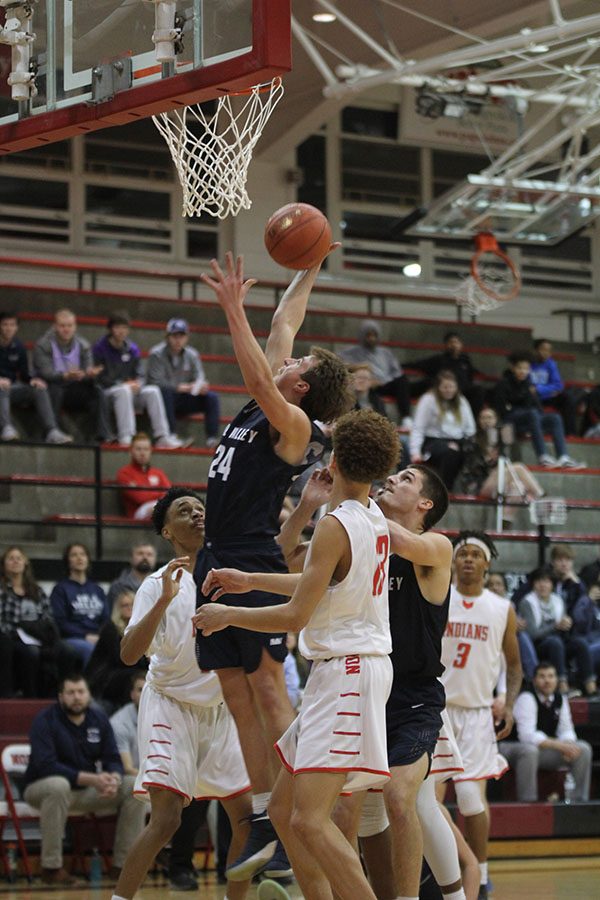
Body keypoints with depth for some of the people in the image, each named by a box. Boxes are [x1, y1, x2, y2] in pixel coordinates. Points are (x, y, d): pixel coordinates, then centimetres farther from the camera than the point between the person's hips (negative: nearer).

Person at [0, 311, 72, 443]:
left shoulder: (18, 347, 11)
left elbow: (24, 375, 14)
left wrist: (33, 380, -10)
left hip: (12, 388, 5)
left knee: (39, 389, -20)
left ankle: (52, 432, -33)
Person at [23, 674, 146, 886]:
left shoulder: (99, 719, 4)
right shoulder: (45, 720, -14)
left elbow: (113, 759, 2)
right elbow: (45, 765, -24)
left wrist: (114, 779, -24)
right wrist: (91, 779, -32)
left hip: (88, 790, 6)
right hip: (42, 787, -6)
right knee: (58, 785, -40)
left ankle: (123, 864, -9)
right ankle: (51, 867, -32)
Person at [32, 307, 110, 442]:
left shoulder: (83, 346, 4)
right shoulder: (43, 345, -7)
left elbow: (88, 373, -4)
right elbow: (46, 374, -20)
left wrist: (91, 374, -30)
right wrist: (66, 376, -40)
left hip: (74, 390, 3)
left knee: (96, 390, -23)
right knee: (54, 389, -36)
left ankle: (104, 435, -30)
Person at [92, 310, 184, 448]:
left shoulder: (133, 349, 11)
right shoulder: (100, 348, -6)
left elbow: (139, 375, 12)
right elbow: (100, 378, -9)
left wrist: (137, 384, -12)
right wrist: (124, 384, -17)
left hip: (130, 391, 5)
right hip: (106, 392, -5)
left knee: (153, 390, -19)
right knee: (123, 390, -36)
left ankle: (162, 437, -25)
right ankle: (125, 437, -44)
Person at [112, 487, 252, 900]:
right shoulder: (159, 584, -11)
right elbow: (129, 654, -21)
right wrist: (164, 600, -33)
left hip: (220, 709, 5)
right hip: (171, 707, -5)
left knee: (247, 815, 2)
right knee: (167, 818, -17)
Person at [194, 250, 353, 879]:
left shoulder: (293, 423, -7)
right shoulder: (265, 406, 15)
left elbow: (259, 378, -25)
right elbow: (283, 324, 23)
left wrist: (233, 309, -26)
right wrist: (307, 271, 28)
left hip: (254, 566, -9)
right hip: (218, 563, 9)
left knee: (268, 689, -10)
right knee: (239, 698, 7)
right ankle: (263, 824, 9)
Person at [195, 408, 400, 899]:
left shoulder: (336, 525, -16)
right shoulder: (374, 519, 12)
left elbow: (296, 615, -16)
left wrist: (227, 615, -1)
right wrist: (250, 580, 33)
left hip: (347, 670, -10)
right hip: (346, 669, 10)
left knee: (309, 819, -18)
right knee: (283, 809, 14)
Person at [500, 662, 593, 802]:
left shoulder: (560, 699, 3)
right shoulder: (526, 698, -20)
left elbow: (566, 731, 6)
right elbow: (527, 736, -28)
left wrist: (567, 746, -20)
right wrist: (560, 746, -31)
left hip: (543, 749, 7)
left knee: (584, 749, -9)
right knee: (529, 750, -42)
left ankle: (579, 800, -6)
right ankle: (527, 803, -34)